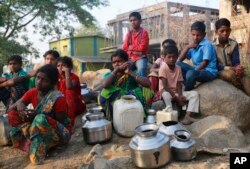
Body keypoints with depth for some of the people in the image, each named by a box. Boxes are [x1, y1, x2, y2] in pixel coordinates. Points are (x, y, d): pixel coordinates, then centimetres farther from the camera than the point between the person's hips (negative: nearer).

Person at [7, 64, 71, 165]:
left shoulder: (58, 98, -22)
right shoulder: (32, 92, -2)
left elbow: (61, 121, -21)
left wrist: (37, 115, -28)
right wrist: (22, 110, -24)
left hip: (60, 132, -7)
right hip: (36, 128, 7)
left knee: (41, 119, -39)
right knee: (12, 114, -4)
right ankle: (30, 141, -17)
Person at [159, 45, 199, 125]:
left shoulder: (178, 68, 5)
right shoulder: (163, 68, -12)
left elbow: (179, 84, 1)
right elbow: (164, 86, -17)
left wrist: (180, 95, -19)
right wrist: (175, 97, -21)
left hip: (176, 92, 6)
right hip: (166, 92, -6)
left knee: (195, 94, -12)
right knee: (166, 95, -42)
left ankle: (187, 116, -27)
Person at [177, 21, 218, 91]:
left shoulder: (207, 45, -11)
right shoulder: (193, 46, 10)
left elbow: (205, 63, -18)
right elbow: (180, 60, 7)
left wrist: (194, 71, -24)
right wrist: (187, 47, -3)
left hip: (209, 72, -7)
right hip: (197, 69, 8)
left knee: (191, 73, -36)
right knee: (178, 64, -2)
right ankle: (189, 85, -9)